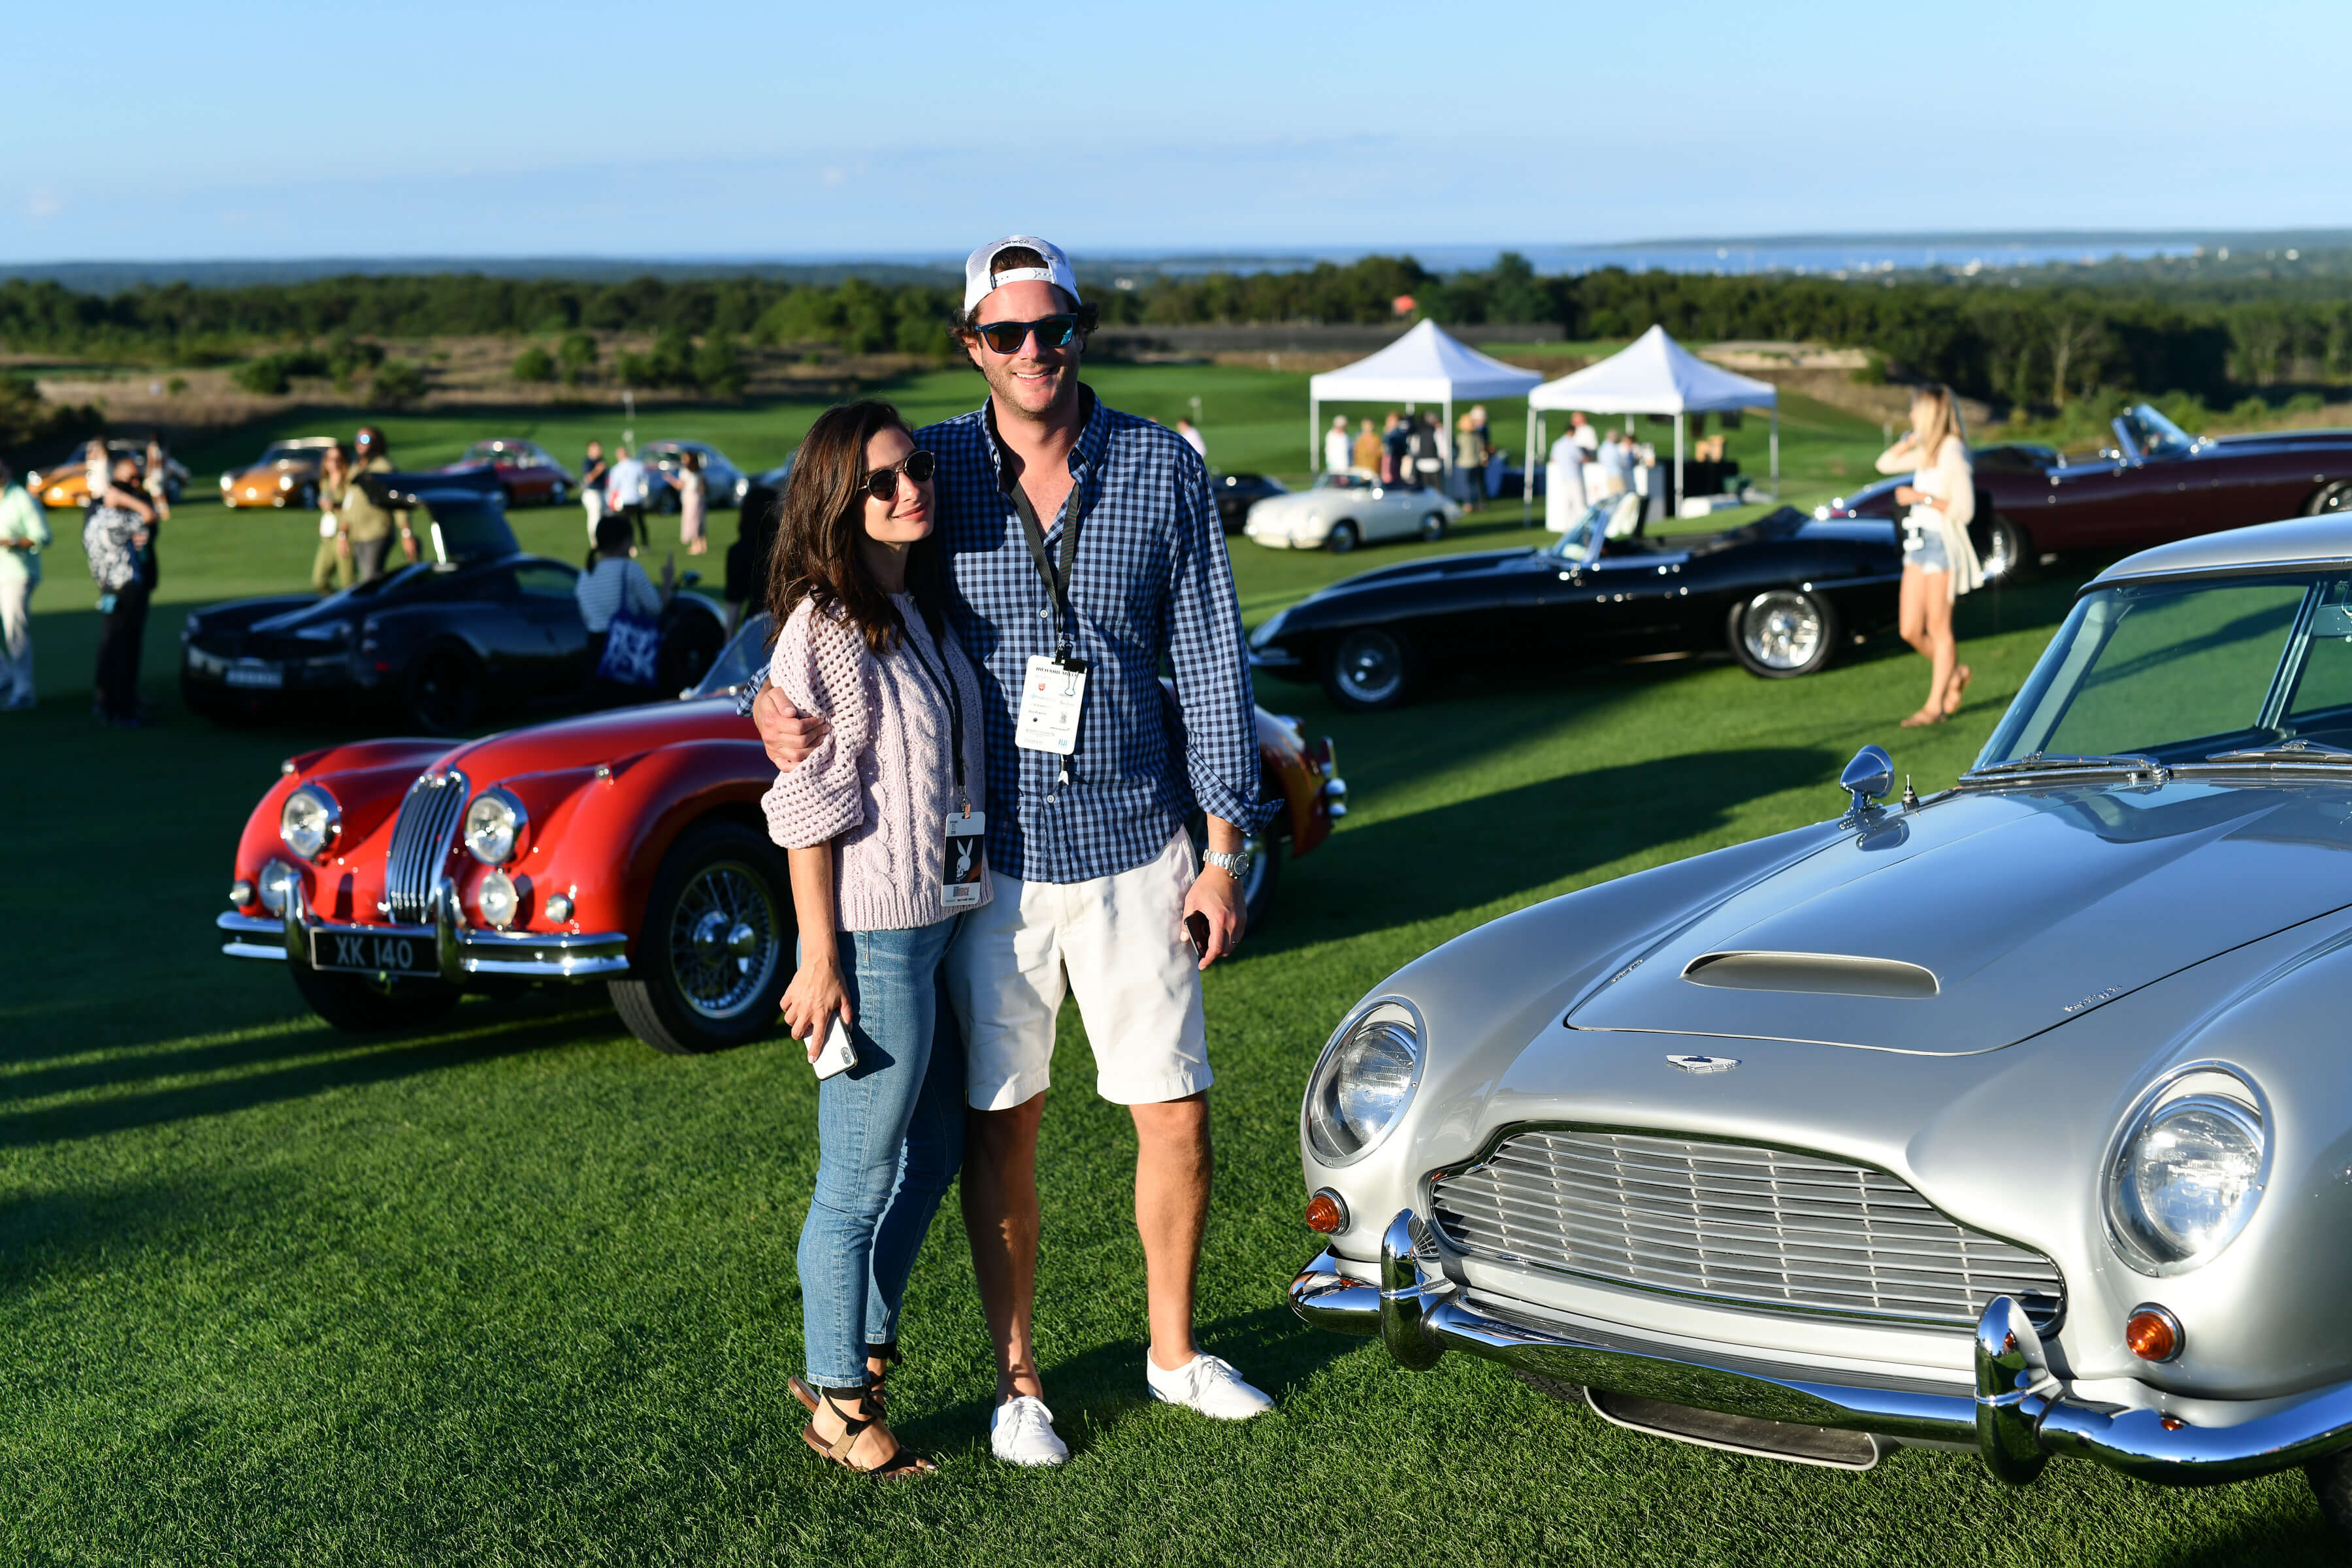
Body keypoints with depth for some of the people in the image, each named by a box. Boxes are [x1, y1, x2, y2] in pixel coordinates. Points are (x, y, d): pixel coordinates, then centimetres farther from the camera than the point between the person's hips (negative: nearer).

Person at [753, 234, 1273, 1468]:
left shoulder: (1162, 470, -2)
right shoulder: (933, 471, -2)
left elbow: (1209, 660, 1)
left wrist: (1223, 851, -2)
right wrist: (775, 700, -18)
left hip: (1134, 849, 1)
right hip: (986, 854, 0)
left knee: (1177, 1112, 6)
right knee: (1000, 1124, 7)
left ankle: (1172, 1351, 27)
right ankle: (1016, 1379, 22)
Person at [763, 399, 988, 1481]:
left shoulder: (926, 608, 11)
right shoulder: (826, 628, -14)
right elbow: (809, 810, -15)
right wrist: (819, 962, -16)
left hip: (941, 921, 9)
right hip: (873, 934, -9)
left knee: (934, 1152, 19)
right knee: (859, 1178, 3)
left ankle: (862, 1347, 34)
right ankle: (839, 1404, 16)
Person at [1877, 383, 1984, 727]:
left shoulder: (1952, 454, -14)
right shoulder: (1928, 452, 11)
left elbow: (1964, 510, -17)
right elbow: (1885, 464, 19)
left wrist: (1921, 497, -19)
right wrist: (1912, 439, 8)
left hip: (1944, 543, -8)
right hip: (1919, 543, 8)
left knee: (1938, 630, 0)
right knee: (1910, 630, 8)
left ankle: (1935, 705, 7)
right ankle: (1955, 673, 29)